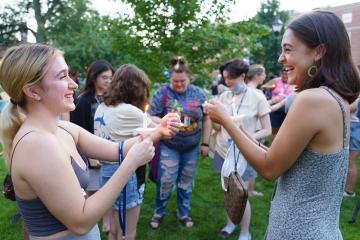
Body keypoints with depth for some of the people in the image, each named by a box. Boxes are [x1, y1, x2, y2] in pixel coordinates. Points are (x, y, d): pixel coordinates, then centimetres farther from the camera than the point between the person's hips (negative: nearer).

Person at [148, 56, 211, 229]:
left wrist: (205, 143, 4)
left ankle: (183, 213, 35)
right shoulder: (162, 93, -10)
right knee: (166, 181, 0)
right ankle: (159, 212, 26)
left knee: (186, 182, 14)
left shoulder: (198, 94, -2)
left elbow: (206, 119, 5)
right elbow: (150, 117, -10)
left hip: (192, 147, 3)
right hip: (169, 146, -3)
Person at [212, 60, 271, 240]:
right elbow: (217, 127, 3)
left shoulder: (256, 97, -12)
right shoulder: (224, 96, -1)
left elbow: (267, 130, -10)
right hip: (223, 151, 4)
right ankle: (230, 223, 38)